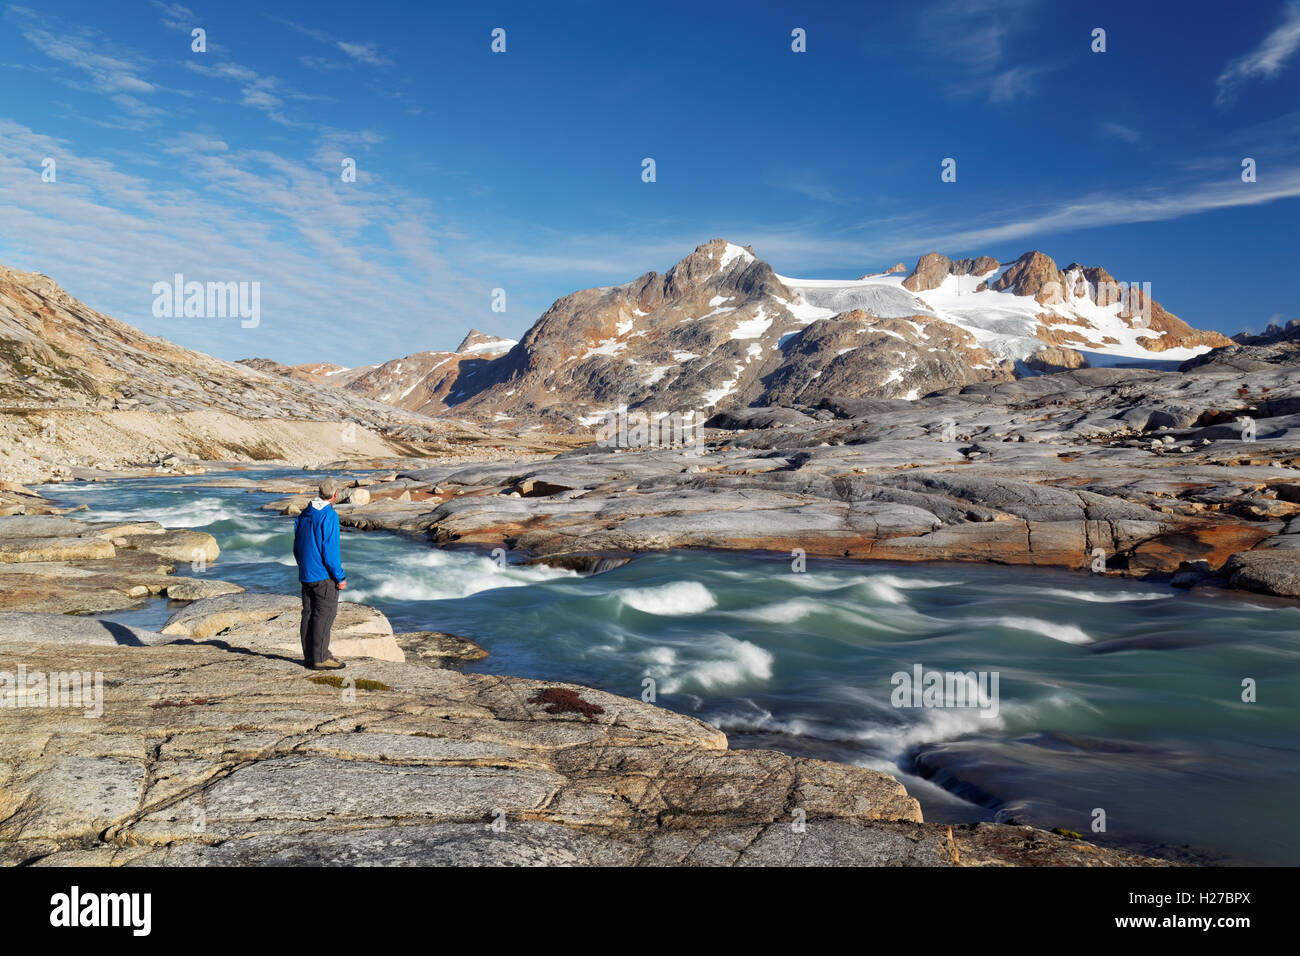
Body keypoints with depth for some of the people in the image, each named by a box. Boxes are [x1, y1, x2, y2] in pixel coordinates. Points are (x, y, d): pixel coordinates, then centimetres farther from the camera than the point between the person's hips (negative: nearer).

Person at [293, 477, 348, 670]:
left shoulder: (304, 514, 11)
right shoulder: (329, 515, -15)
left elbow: (297, 547, 16)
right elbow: (330, 550, -18)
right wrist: (340, 577, -12)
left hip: (305, 575, 8)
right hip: (324, 575, -8)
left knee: (309, 614, 12)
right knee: (324, 615, -3)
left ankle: (309, 656, 18)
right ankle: (320, 659, -2)